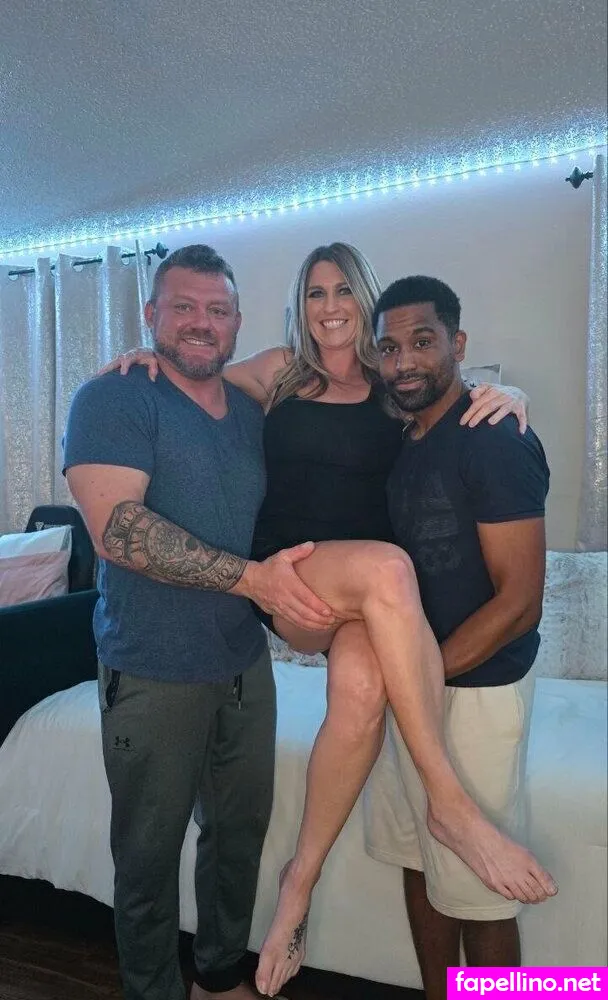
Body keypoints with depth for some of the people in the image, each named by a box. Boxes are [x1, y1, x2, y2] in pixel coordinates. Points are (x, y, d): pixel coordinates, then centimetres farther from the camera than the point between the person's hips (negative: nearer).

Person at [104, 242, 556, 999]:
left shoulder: (394, 386, 11)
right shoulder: (279, 372, 12)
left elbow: (457, 392, 19)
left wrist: (502, 393, -4)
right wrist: (155, 360, 9)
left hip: (366, 591, 1)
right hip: (285, 578, -1)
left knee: (362, 685, -33)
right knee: (385, 567, -35)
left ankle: (302, 877, -10)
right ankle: (451, 806, -25)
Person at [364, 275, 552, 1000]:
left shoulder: (496, 442, -15)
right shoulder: (400, 445, 9)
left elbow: (519, 602, -19)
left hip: (473, 689, -7)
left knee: (477, 891, 7)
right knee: (421, 865, 19)